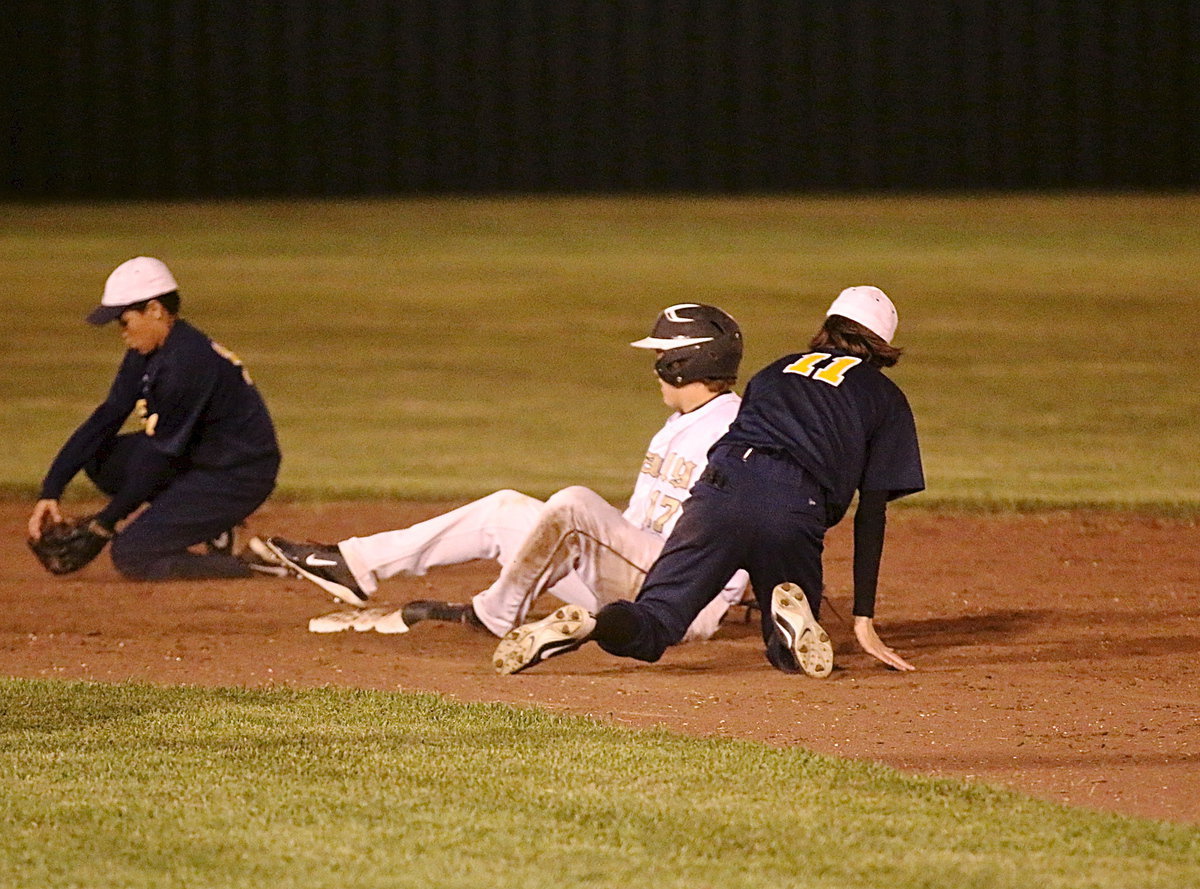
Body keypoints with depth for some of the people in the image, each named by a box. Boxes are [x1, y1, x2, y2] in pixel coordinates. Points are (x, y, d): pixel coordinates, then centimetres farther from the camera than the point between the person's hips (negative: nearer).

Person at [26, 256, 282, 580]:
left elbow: (159, 454, -21)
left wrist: (107, 520, -13)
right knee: (98, 458, 6)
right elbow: (105, 420, 5)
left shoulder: (186, 361, -25)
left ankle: (250, 567, -8)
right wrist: (50, 491, -3)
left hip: (240, 479, -10)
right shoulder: (144, 357, 4)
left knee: (131, 556, -16)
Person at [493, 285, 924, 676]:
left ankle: (584, 625, -30)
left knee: (648, 628, 4)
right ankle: (791, 619, -21)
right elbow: (871, 513, 15)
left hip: (723, 483, 2)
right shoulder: (886, 397, 22)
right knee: (790, 654, 14)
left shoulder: (778, 369, 32)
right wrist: (864, 620, 13)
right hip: (796, 507, -2)